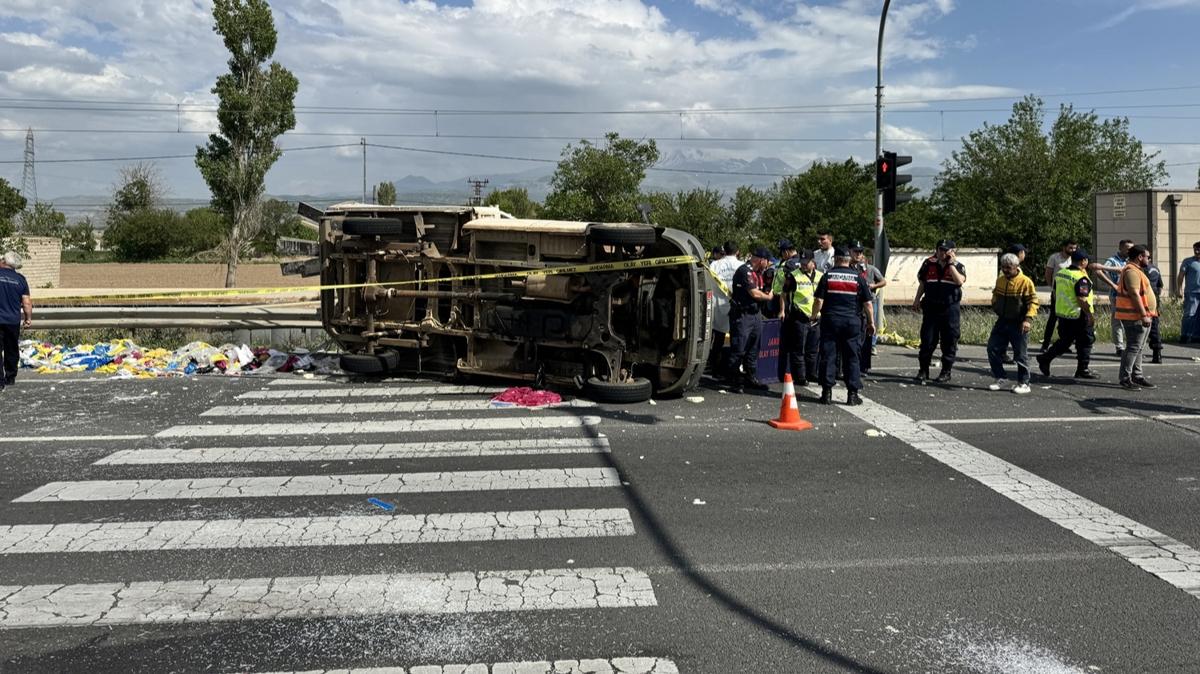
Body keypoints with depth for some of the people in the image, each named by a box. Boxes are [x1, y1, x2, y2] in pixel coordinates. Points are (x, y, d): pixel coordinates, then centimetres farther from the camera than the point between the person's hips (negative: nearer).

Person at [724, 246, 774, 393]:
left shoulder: (757, 273, 15)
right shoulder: (744, 271, -15)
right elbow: (754, 293, -17)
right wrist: (768, 297, -2)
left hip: (756, 314, 9)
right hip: (742, 315, -9)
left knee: (753, 349, 14)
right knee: (738, 350, -5)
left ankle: (751, 378, 23)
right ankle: (733, 381, 0)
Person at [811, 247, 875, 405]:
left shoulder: (827, 276, -1)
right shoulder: (858, 278, 2)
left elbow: (819, 300, -3)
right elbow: (868, 303, 1)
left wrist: (814, 315, 13)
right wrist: (871, 322, 9)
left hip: (830, 321, 0)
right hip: (853, 322, 0)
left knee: (828, 357, 4)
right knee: (852, 358, 6)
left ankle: (827, 392, 4)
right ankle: (853, 394, 5)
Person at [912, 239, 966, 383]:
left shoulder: (958, 266, 1)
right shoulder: (929, 263, 7)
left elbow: (960, 281, -18)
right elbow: (922, 283, 16)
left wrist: (951, 263, -14)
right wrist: (917, 300, 12)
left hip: (950, 308, -1)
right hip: (931, 308, 1)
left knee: (949, 342, 4)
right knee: (927, 340, 2)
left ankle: (946, 372, 14)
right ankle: (923, 370, 10)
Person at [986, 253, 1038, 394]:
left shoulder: (1025, 282, -13)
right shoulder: (1000, 280, 7)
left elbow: (1033, 302, -14)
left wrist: (1028, 319, -23)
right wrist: (995, 307, 10)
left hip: (1018, 324, -6)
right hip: (1002, 322, 6)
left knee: (1020, 354, 1)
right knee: (993, 349, 3)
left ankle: (1023, 383, 13)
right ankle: (1001, 378, 15)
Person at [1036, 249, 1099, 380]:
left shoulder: (1060, 273, 6)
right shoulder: (1081, 278, -19)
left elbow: (1055, 293, 15)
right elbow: (1082, 300, -23)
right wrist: (1090, 315, -16)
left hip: (1062, 313, 8)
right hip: (1078, 316, -8)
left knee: (1064, 341, 20)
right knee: (1085, 342, 6)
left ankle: (1045, 358, 12)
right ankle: (1082, 370, 11)